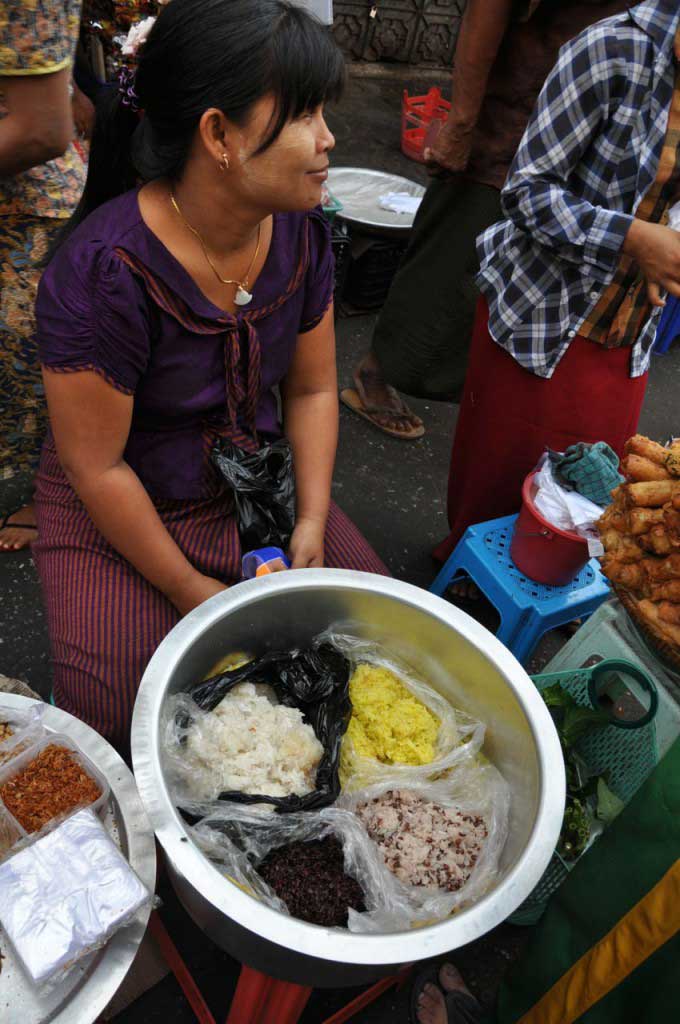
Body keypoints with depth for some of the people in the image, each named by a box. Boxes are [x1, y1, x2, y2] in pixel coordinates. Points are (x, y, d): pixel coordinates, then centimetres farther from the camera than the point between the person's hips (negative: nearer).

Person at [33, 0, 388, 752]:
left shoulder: (299, 231, -7)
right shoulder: (102, 271, -26)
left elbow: (312, 389, 1)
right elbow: (98, 469, -20)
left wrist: (311, 523, -9)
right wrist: (193, 594, -13)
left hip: (257, 485, 5)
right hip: (118, 512, -4)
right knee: (117, 709, -17)